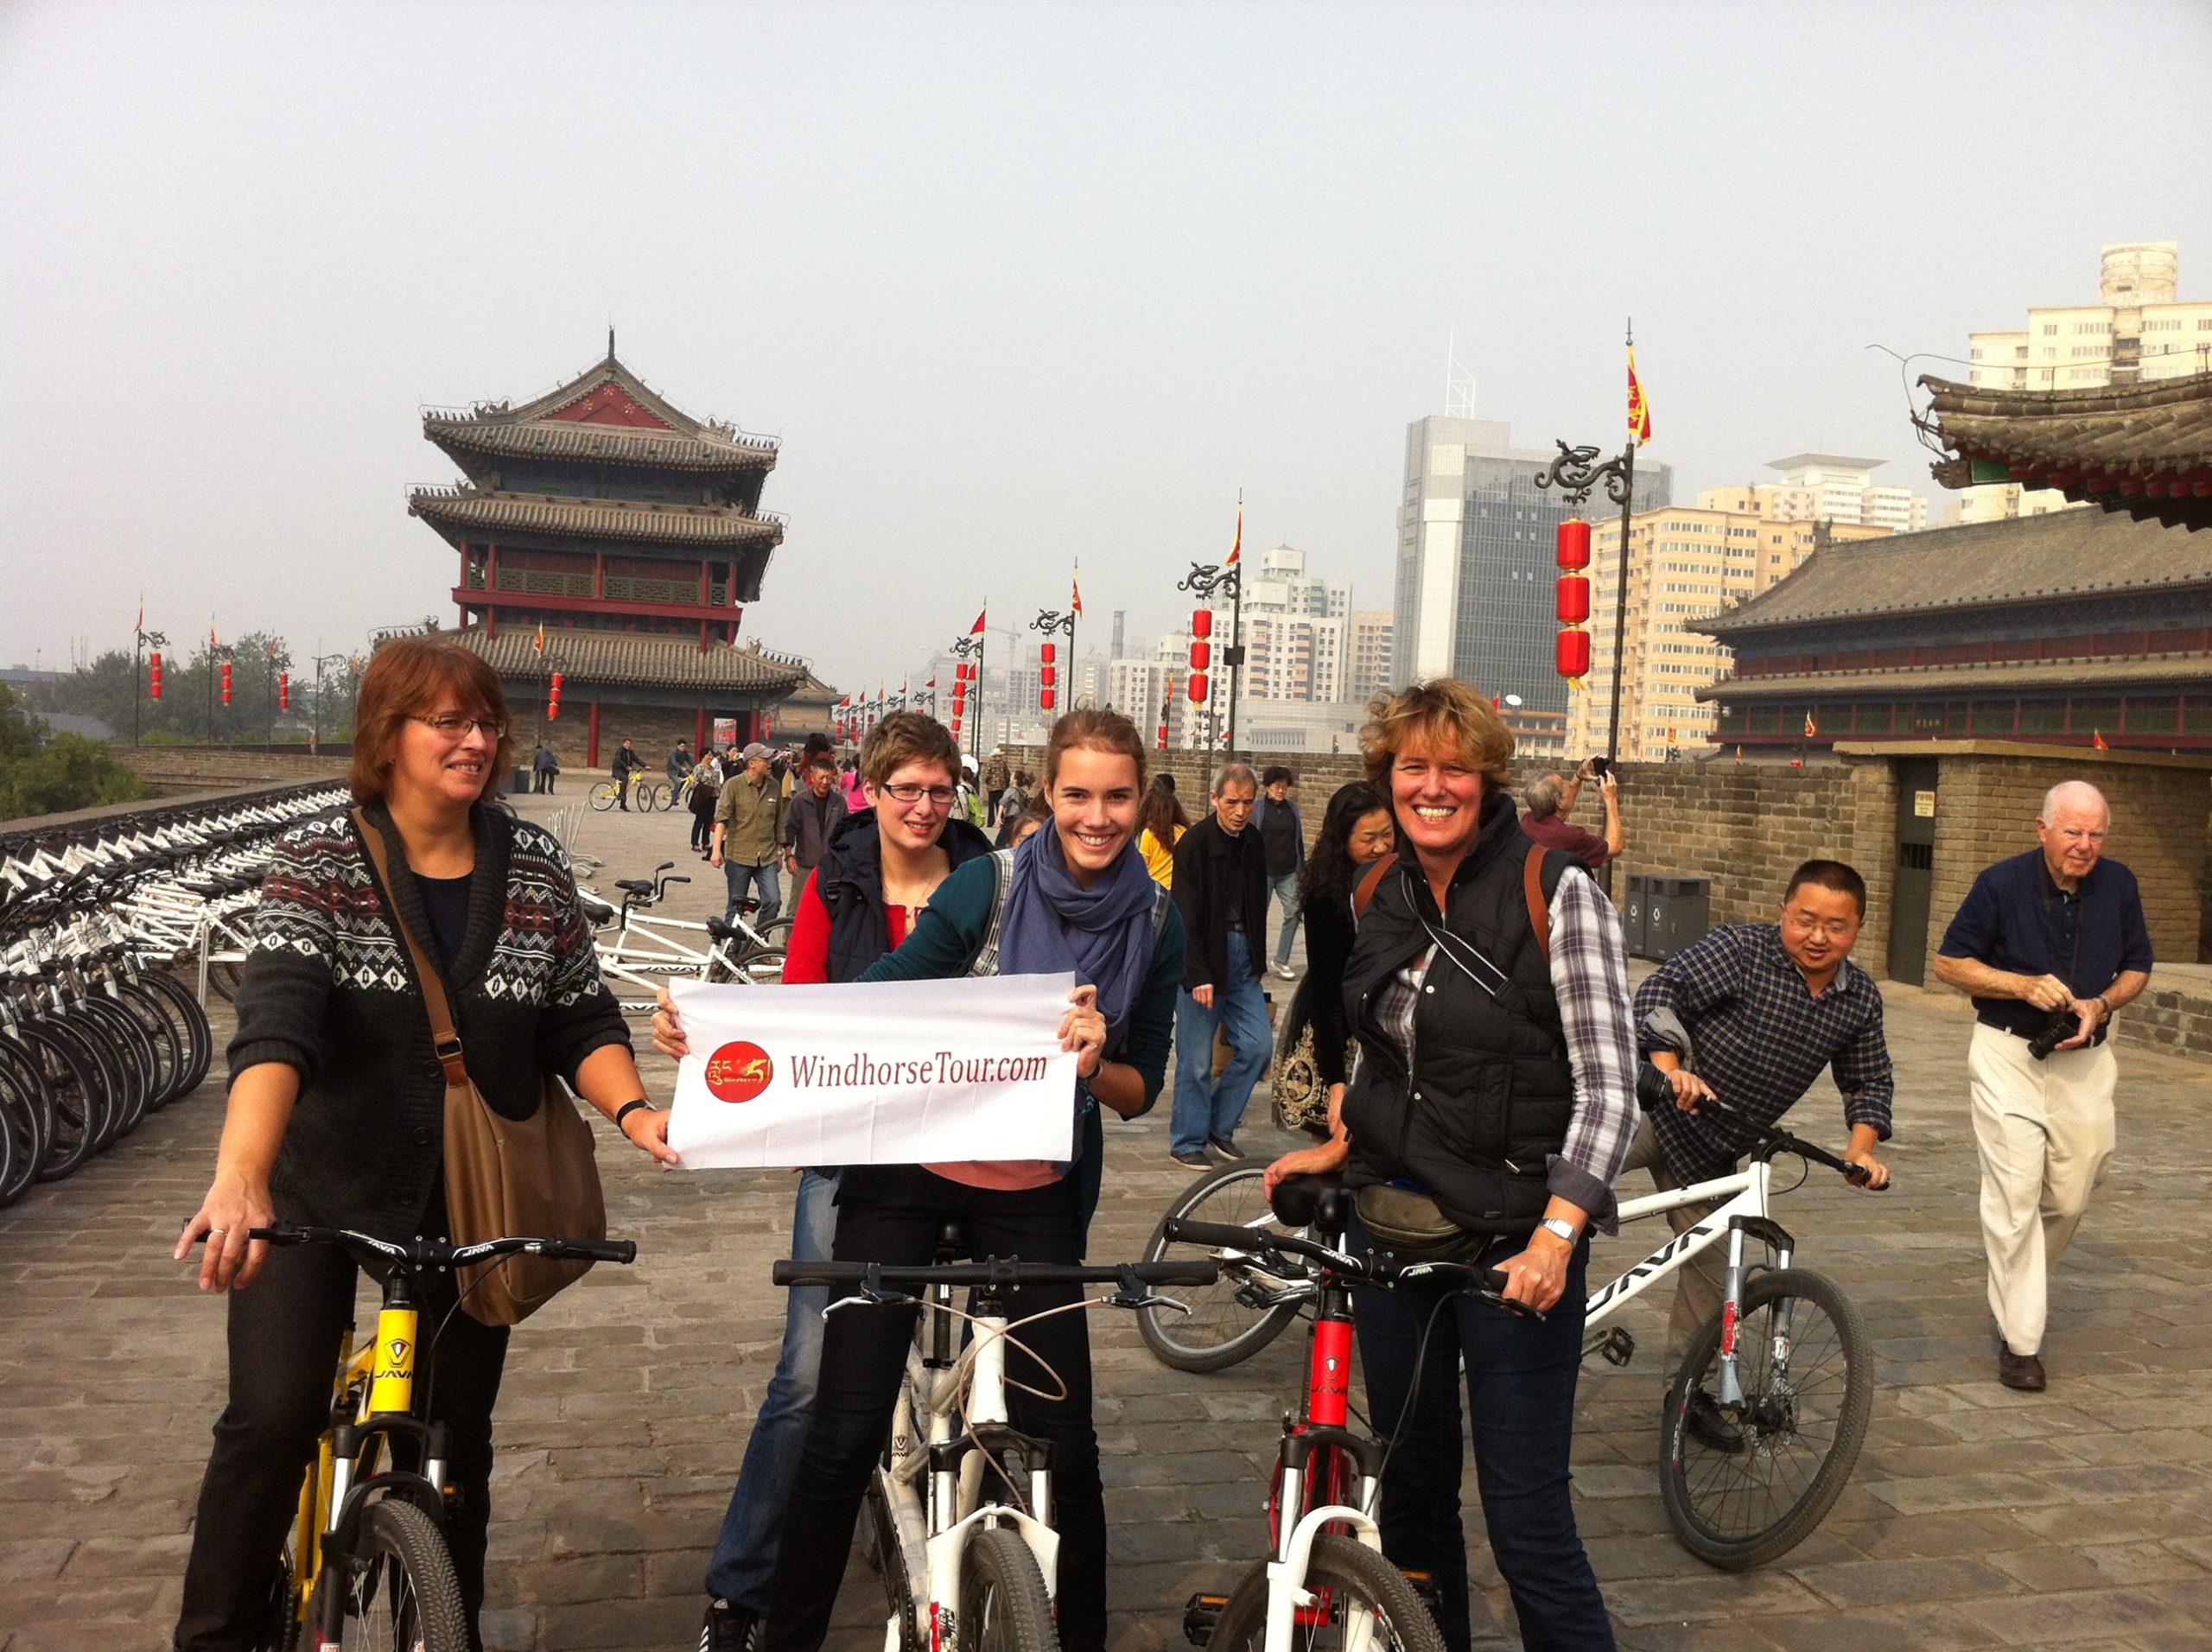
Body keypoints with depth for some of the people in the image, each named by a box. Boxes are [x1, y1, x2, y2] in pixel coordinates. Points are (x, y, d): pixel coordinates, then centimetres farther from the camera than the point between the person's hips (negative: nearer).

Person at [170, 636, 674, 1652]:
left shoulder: (535, 866, -2)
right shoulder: (319, 858, -10)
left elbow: (580, 1024, 0)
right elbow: (276, 1017, -25)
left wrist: (632, 1109, -20)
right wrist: (241, 1174, -40)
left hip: (470, 1200, 2)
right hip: (317, 1186, -2)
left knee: (457, 1439, 9)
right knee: (273, 1417, -11)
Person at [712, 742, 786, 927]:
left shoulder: (774, 787, 5)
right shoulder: (734, 785, -5)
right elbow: (721, 818, -12)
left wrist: (779, 850, 18)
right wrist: (716, 849, -22)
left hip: (766, 858, 3)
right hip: (739, 856, -3)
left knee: (773, 901, -10)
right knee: (736, 907, 5)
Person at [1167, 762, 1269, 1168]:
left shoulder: (1254, 843, 8)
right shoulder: (1194, 843, -12)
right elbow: (1186, 917, -15)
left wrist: (1257, 960, 11)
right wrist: (1199, 975, -18)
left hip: (1242, 959, 6)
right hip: (1204, 959, -6)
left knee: (1258, 1045, 4)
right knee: (1196, 1058, 0)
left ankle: (1220, 1126, 21)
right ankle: (1187, 1142, 15)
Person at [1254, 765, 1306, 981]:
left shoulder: (1292, 808, 9)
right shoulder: (1257, 808, -4)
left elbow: (1299, 840, 16)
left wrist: (1302, 868, 14)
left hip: (1289, 872, 3)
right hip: (1264, 871, -3)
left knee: (1294, 912, -8)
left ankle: (1281, 960, 3)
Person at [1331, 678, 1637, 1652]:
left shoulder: (1558, 893, -10)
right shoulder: (1386, 898, 7)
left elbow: (1609, 1085, -14)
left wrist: (1556, 1232, -24)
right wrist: (1335, 1149, 8)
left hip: (1514, 1238, -5)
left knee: (1526, 1516, -3)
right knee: (1409, 1490, 14)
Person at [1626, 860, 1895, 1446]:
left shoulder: (1861, 999, 3)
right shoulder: (1740, 948, -15)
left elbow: (1869, 1081, 13)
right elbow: (1662, 989, -22)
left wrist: (1862, 1149, -4)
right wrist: (1670, 1068, -37)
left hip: (1713, 1149, 5)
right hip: (1651, 1103, -5)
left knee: (1712, 1265, 12)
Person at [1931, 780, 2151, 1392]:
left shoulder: (2119, 885, 1)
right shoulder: (2002, 882, -10)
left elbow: (2137, 968, 13)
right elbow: (1949, 963, -4)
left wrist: (2099, 1005, -8)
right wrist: (2025, 985, -17)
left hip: (2085, 1060, 4)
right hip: (2008, 1054, -4)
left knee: (2070, 1195, 8)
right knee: (2015, 1193, -8)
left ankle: (2018, 1286, 37)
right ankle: (2020, 1340, -1)